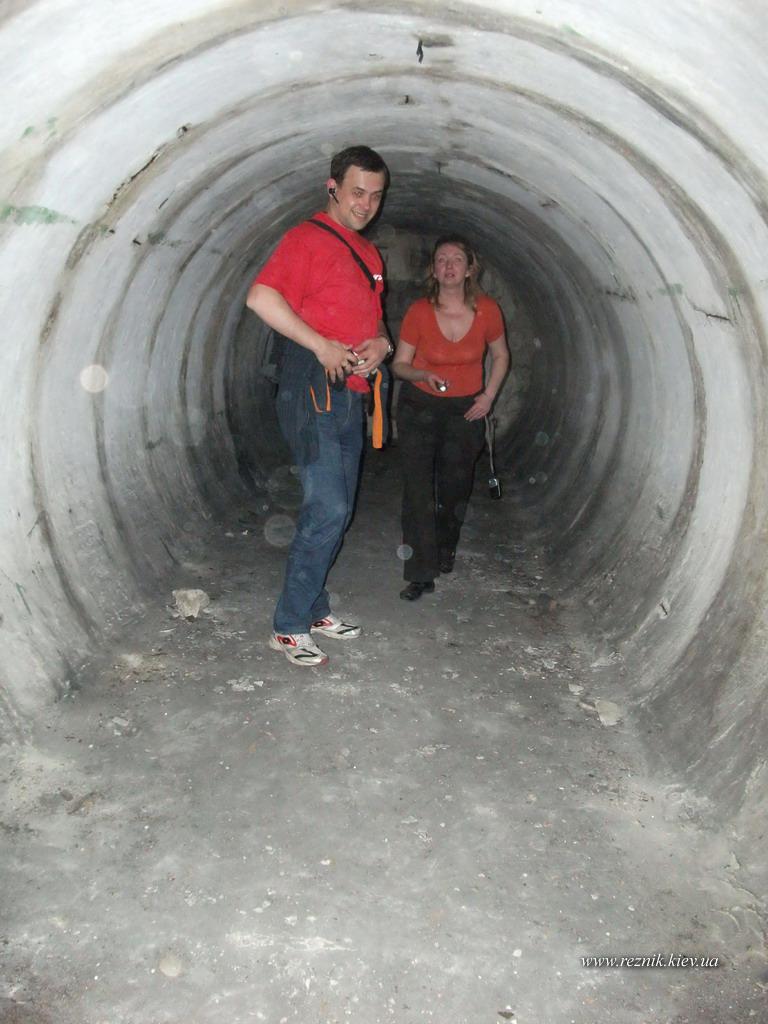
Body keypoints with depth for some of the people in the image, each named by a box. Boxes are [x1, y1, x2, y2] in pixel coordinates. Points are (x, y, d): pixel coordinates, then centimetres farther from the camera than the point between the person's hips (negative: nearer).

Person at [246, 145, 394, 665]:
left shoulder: (370, 254, 21)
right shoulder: (308, 238, -6)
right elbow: (261, 297, -20)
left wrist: (381, 344, 5)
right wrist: (322, 346, -20)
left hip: (351, 396, 9)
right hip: (313, 390, -9)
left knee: (336, 510, 11)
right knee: (327, 509, -13)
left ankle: (315, 609, 23)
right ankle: (289, 626, -2)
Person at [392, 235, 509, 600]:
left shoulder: (487, 310, -9)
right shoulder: (419, 312, -13)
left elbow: (500, 356, 8)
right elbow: (399, 364, -5)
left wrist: (489, 395, -2)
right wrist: (423, 375, -25)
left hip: (465, 409, 2)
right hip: (419, 408, -2)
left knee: (455, 487, 12)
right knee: (418, 489, -10)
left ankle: (445, 549, 39)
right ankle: (421, 573, -4)